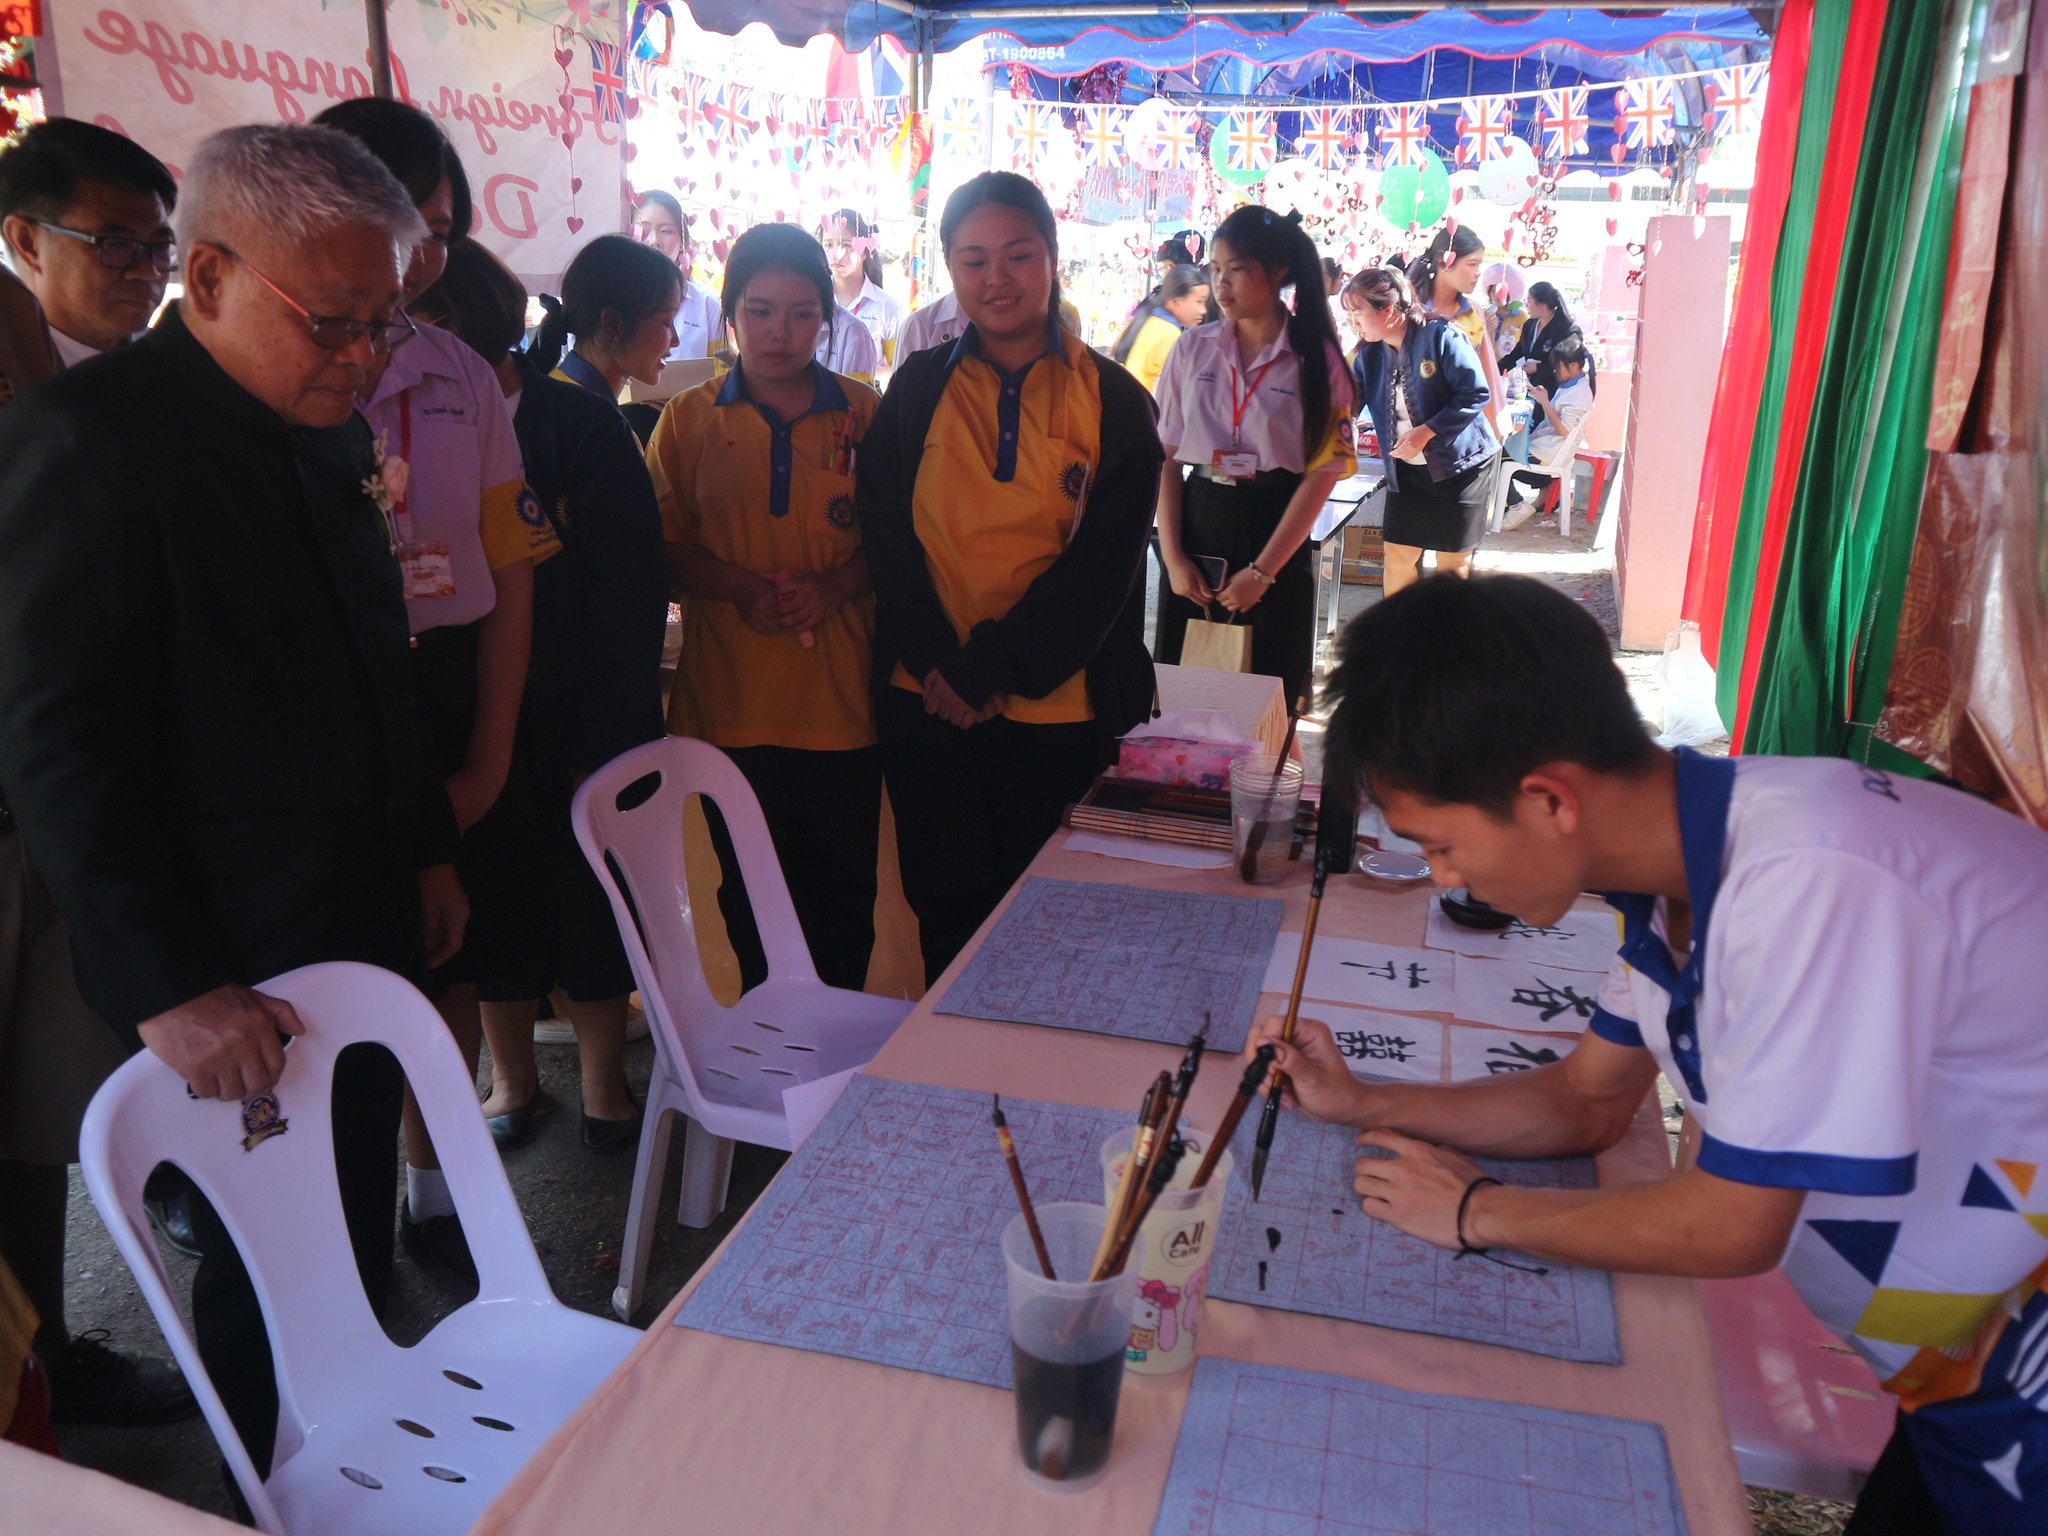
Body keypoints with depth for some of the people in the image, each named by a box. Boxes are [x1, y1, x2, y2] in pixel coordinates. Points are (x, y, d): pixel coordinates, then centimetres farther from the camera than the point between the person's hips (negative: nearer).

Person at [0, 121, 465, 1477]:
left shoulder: (326, 428, 8)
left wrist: (429, 849, 16)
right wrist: (170, 988, -21)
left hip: (366, 933, 7)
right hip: (231, 984, -7)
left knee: (359, 1254, 20)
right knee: (270, 1285, 11)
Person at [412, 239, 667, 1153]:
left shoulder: (584, 427, -7)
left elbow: (631, 594, -9)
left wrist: (608, 740, -13)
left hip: (573, 724, -3)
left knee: (591, 898, 8)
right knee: (492, 901, 13)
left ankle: (604, 1084, 28)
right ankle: (512, 1079, 33)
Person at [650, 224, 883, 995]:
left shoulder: (865, 414, 5)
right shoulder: (688, 420, 7)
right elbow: (663, 547, 4)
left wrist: (833, 584, -12)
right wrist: (745, 588, -14)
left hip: (841, 695, 0)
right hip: (731, 695, 1)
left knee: (842, 891, 3)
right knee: (749, 893, 11)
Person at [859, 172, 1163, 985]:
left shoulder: (1112, 401, 1)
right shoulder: (917, 389, 7)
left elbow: (1102, 567, -6)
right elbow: (886, 540, 2)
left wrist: (991, 666, -13)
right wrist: (939, 665, -12)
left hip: (1060, 710, -1)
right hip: (929, 707, 2)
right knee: (948, 916, 11)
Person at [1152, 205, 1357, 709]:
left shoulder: (1317, 360, -4)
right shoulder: (1192, 349, 4)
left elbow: (1321, 473, -7)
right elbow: (1165, 457, 3)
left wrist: (1262, 571, -12)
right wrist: (1172, 555, -6)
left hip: (1275, 532, -2)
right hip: (1198, 523, 3)